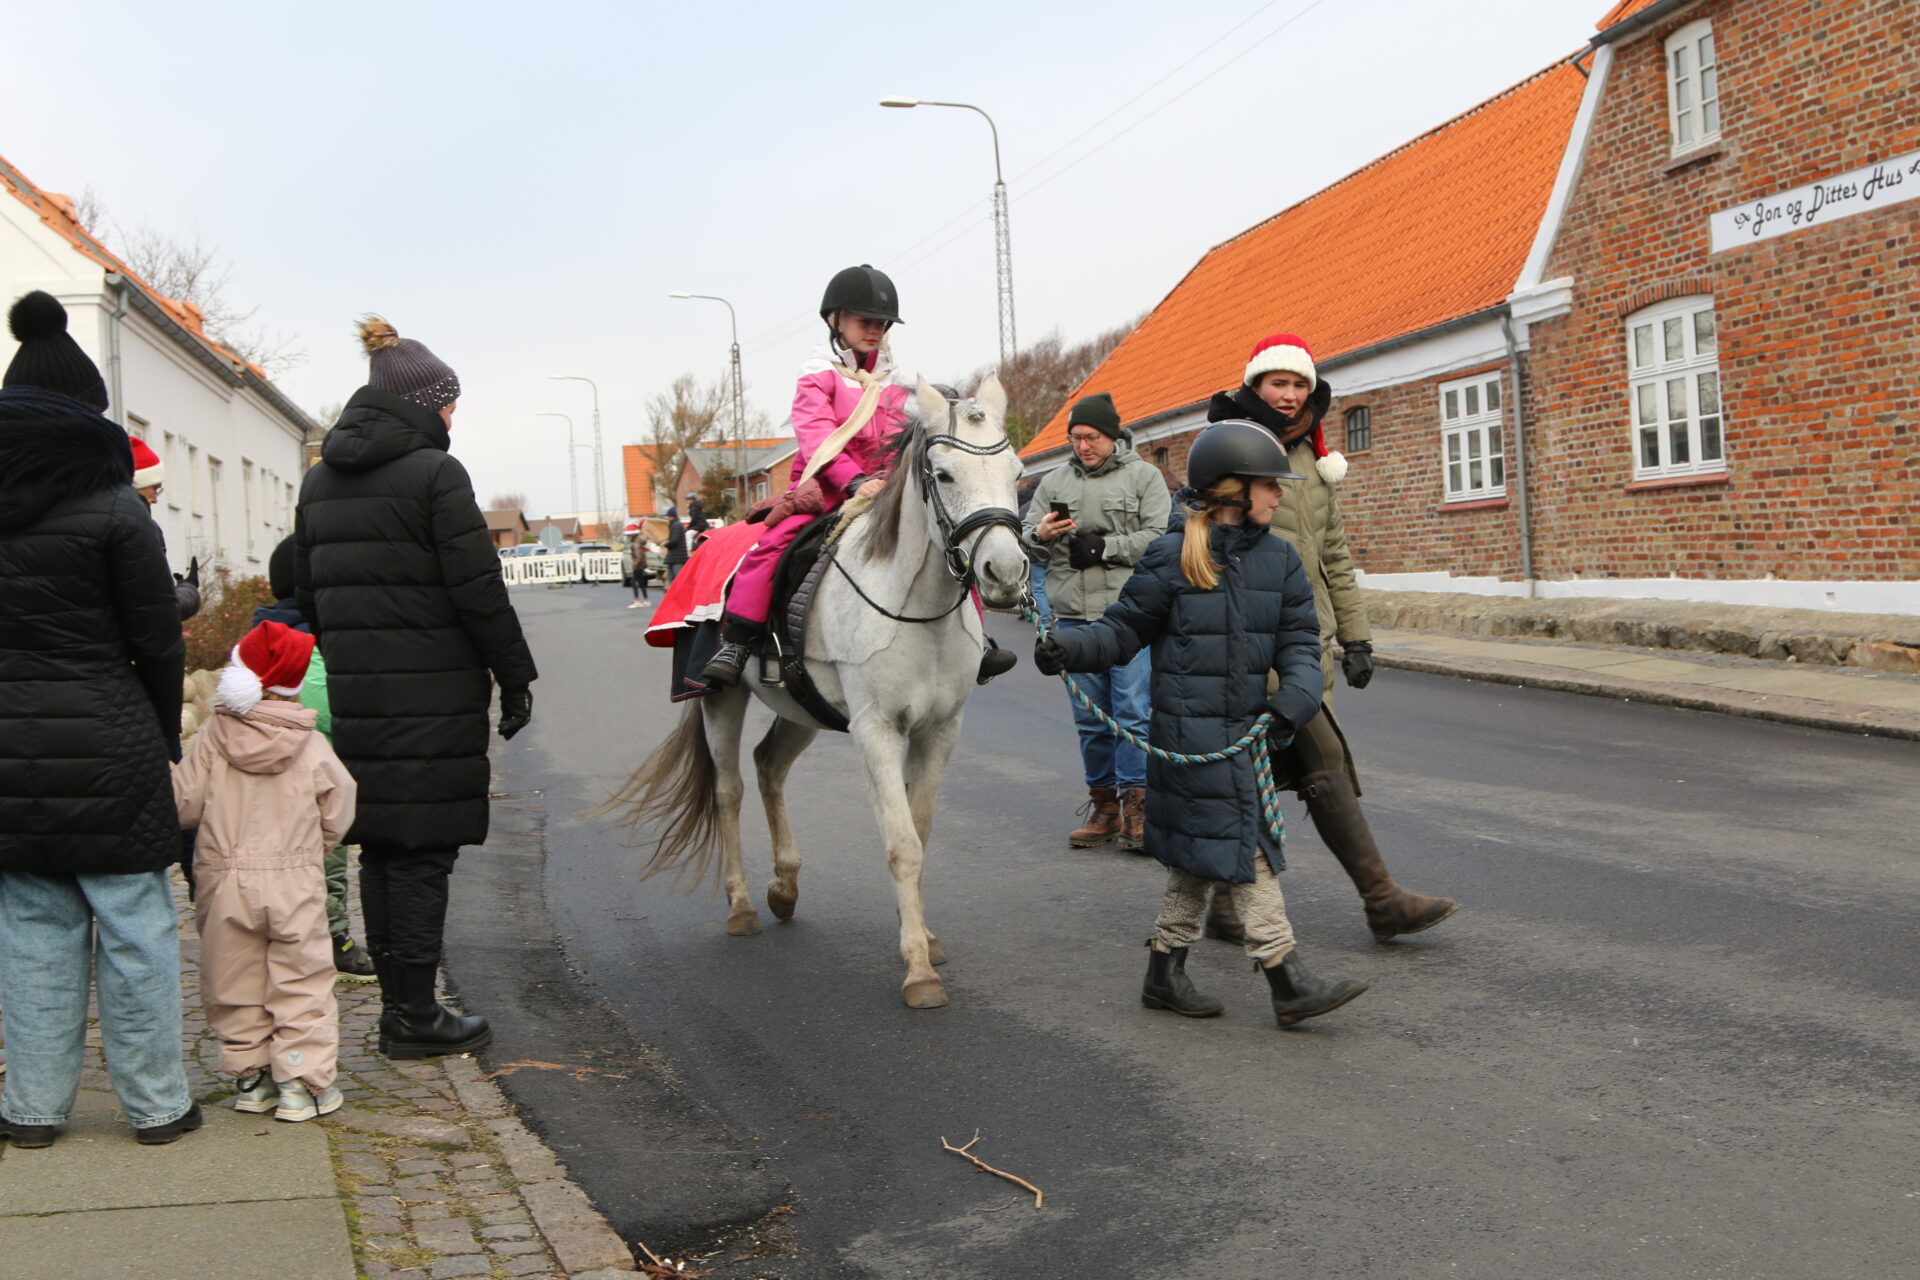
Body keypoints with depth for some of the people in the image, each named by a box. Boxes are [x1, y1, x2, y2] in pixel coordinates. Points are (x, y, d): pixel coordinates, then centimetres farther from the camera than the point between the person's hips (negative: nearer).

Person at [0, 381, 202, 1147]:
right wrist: (162, 734, 8)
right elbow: (158, 645, -7)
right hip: (105, 748, -4)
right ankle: (156, 1104, 12)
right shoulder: (111, 507, -9)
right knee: (133, 926, 4)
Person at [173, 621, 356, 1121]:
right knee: (300, 982, 5)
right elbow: (337, 818, 2)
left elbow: (184, 804, -4)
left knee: (235, 985, 14)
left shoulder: (212, 739, -6)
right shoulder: (312, 746, -5)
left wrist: (163, 770, 13)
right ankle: (303, 1082, 3)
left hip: (225, 880, 1)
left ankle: (250, 1076, 20)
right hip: (295, 880, -1)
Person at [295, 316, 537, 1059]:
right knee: (422, 852, -1)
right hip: (433, 694, -7)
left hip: (355, 692, 7)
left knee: (379, 849, 13)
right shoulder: (434, 474, -10)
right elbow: (477, 589, -12)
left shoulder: (319, 481, 14)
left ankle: (398, 1004, 22)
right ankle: (414, 1018, 6)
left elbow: (307, 595, 16)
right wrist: (515, 678, -5)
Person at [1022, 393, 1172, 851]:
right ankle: (1103, 802, 16)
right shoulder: (1055, 481, 15)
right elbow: (1026, 534, 13)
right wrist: (1040, 534, -11)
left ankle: (1136, 803, -1)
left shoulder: (1143, 476, 4)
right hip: (1074, 615, 4)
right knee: (1089, 716, 7)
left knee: (1132, 709, -7)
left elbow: (1161, 537, -6)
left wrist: (1104, 547, -13)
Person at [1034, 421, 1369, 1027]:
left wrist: (1298, 694, -13)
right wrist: (1067, 647, -18)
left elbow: (1298, 641, 6)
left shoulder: (1279, 560, 7)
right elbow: (1125, 629, -3)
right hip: (1191, 726, -6)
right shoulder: (1171, 558, -8)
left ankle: (1165, 972, 26)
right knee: (1242, 845, -6)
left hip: (1245, 727, 6)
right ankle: (1290, 982, -2)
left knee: (1200, 855, 13)